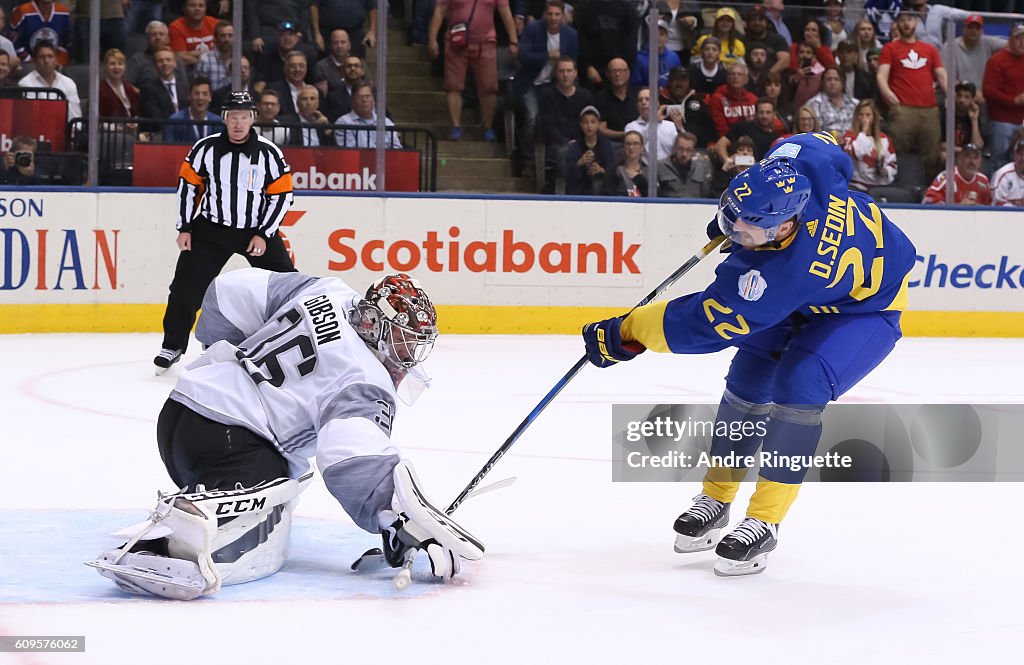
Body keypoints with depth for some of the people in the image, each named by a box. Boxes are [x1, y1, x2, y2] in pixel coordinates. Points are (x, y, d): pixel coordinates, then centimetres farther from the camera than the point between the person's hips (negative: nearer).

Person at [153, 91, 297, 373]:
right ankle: (172, 346, 8)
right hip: (211, 229, 0)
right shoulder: (205, 148, -8)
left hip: (257, 230, 0)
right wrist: (184, 229, -2)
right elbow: (188, 186, 1)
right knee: (186, 288, -7)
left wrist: (264, 234, -11)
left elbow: (282, 195, -5)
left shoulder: (269, 153, -9)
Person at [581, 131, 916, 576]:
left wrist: (625, 334, -29)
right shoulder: (798, 163, -29)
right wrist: (746, 206, 2)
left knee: (799, 386, -27)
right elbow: (826, 145, -2)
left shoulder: (785, 272, -44)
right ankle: (716, 498, 16)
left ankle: (764, 522, -15)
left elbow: (708, 323, -38)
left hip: (865, 310, -9)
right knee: (749, 377, 1)